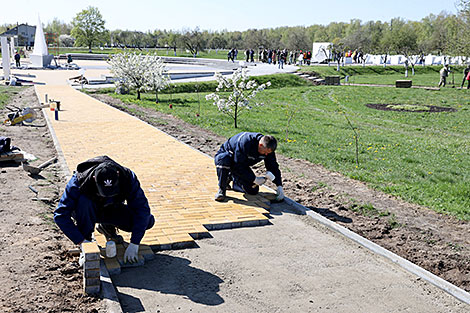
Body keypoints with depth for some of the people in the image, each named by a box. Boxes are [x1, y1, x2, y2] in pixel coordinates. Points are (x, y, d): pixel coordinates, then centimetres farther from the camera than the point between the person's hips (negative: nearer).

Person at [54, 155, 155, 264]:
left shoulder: (127, 177, -30)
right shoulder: (78, 182, -34)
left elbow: (142, 209, -29)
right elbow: (60, 215, -32)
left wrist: (134, 244, -34)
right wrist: (81, 241, -36)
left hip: (110, 209, 2)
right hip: (88, 210, -2)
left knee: (148, 221, -21)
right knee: (83, 201, -38)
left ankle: (107, 227, 6)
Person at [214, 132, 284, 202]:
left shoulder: (268, 148, -18)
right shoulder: (244, 143, -38)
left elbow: (273, 167, -9)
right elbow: (237, 166, -34)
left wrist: (279, 186, -19)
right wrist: (254, 179, -33)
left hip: (241, 166, 6)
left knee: (253, 190, -7)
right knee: (224, 159, -43)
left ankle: (231, 177, 18)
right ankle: (221, 190, -23)